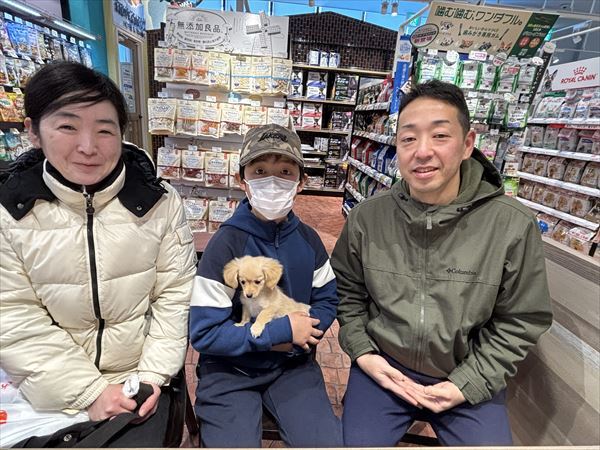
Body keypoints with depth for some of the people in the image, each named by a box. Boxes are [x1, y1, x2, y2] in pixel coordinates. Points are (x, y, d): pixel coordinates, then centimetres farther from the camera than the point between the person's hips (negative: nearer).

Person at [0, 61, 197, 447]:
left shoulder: (160, 203, -11)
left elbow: (175, 295, -8)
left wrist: (153, 375, -11)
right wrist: (89, 391, -13)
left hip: (138, 376, 0)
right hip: (48, 389, 1)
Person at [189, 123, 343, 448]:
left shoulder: (307, 240, -5)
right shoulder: (225, 244, -19)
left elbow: (327, 301, 2)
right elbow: (204, 333, -20)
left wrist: (294, 341, -16)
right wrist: (282, 330, -22)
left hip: (292, 364, 4)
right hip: (230, 370, -3)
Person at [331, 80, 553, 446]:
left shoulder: (513, 225, -15)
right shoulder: (366, 217, -11)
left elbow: (521, 320, -5)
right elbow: (346, 290, 3)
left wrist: (468, 384, -9)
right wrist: (362, 352, -6)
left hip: (468, 378, 0)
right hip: (383, 368, 1)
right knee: (357, 441, 1)